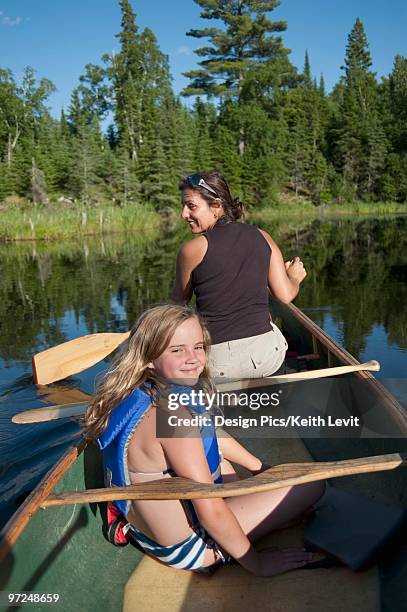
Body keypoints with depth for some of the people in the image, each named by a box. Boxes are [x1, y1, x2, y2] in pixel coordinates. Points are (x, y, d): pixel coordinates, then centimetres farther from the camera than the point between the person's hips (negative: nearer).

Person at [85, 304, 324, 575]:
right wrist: (256, 563, -14)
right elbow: (210, 513, -28)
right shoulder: (173, 414, -32)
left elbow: (212, 434, 11)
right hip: (187, 548, -8)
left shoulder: (144, 395, -3)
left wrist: (258, 466, 18)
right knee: (311, 484, -7)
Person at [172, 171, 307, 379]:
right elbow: (286, 295, 2)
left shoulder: (192, 249, -9)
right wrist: (295, 278, 25)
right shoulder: (262, 237, 1)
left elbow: (180, 300, 8)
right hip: (268, 355, 4)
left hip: (219, 364, -4)